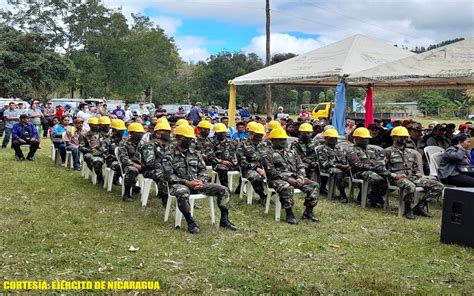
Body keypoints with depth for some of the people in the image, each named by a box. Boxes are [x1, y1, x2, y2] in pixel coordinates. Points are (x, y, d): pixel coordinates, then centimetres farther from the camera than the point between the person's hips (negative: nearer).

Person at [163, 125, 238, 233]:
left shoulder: (195, 154, 13)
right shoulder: (170, 156, -3)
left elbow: (203, 170, 13)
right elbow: (169, 176, -10)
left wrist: (201, 181, -9)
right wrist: (187, 182, -19)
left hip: (197, 183, 5)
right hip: (180, 184, -5)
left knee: (223, 189, -9)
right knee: (182, 194, -44)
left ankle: (224, 220, 0)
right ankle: (191, 222, -26)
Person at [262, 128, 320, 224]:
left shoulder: (291, 152, 22)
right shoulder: (269, 154, 2)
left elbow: (301, 166, 16)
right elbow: (271, 171, -10)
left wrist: (300, 178, -5)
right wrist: (287, 178, -18)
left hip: (294, 178, 6)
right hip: (278, 179, -6)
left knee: (314, 185, -13)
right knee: (287, 188, -40)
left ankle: (308, 212, -6)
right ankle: (289, 214, -25)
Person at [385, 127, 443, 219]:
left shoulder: (411, 152, 25)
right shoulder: (388, 152, 5)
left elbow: (416, 167, 30)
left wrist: (419, 173, 6)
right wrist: (394, 175, -17)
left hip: (413, 177, 6)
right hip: (397, 179, -6)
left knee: (438, 186, -11)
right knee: (410, 186, -42)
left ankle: (420, 206, -8)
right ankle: (407, 209, -17)